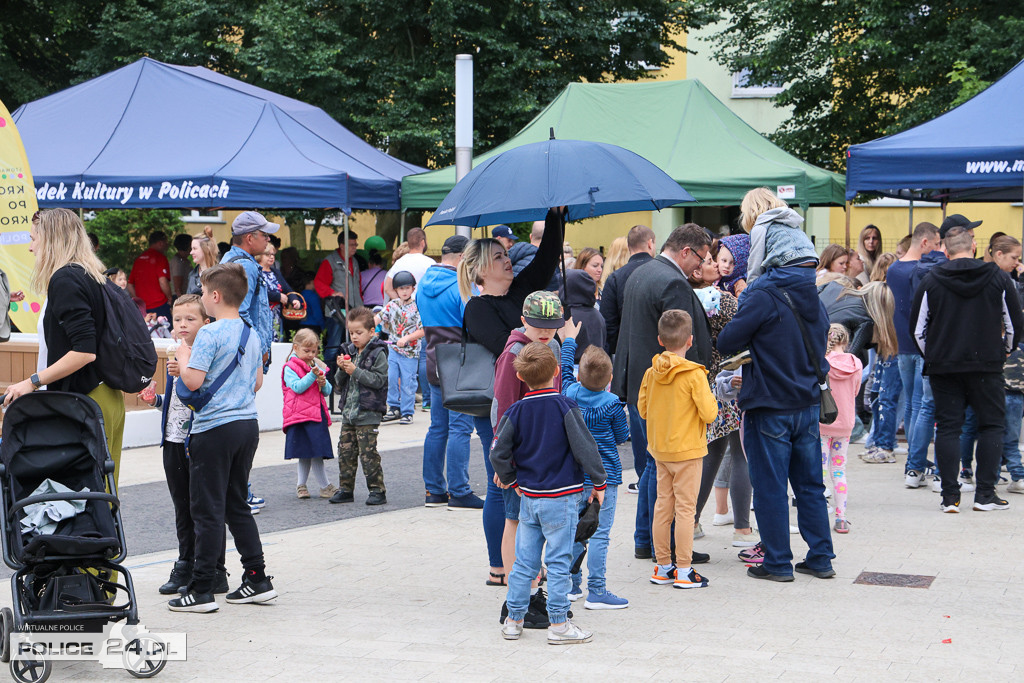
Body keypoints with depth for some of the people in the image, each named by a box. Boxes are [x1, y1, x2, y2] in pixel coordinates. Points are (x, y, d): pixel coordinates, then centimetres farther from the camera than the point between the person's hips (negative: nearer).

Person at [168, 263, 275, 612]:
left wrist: (183, 357, -2)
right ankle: (257, 579, 17)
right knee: (237, 505, 17)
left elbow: (193, 381, -19)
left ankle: (201, 590, 1)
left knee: (207, 510, -2)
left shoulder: (210, 334, -13)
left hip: (215, 428, -7)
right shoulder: (252, 335, 10)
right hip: (248, 424, 7)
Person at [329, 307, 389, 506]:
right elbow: (339, 383, 15)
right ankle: (345, 489, 17)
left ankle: (377, 490, 1)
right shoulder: (349, 351, 13)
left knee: (368, 452, -6)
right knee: (345, 450, 8)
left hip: (368, 413, -7)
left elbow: (379, 380, -16)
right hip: (348, 410, 7)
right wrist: (341, 370, -6)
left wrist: (355, 371, -20)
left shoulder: (378, 353, -7)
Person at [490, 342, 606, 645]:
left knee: (524, 560, 11)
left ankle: (513, 620, 17)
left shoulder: (516, 412, 0)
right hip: (562, 496, -4)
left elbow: (498, 453, 0)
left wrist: (512, 481, 16)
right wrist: (598, 483, 0)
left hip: (529, 496, 4)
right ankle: (559, 624, 4)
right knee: (558, 561, 1)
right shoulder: (565, 407, -11)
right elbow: (584, 447, -11)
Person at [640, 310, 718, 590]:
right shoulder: (694, 374, -16)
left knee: (663, 506, 12)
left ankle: (662, 566, 19)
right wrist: (711, 401, 2)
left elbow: (642, 409, 7)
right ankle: (683, 571, 3)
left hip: (659, 449, 5)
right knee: (685, 508, 0)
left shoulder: (651, 373, -1)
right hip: (688, 450, -5)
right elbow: (709, 413, -18)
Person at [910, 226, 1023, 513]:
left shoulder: (931, 281, -2)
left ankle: (950, 496, 1)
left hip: (943, 367, 1)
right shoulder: (998, 278, -1)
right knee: (992, 425, 10)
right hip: (987, 366, 0)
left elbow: (917, 328, 2)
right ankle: (985, 493, 5)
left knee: (947, 427, 5)